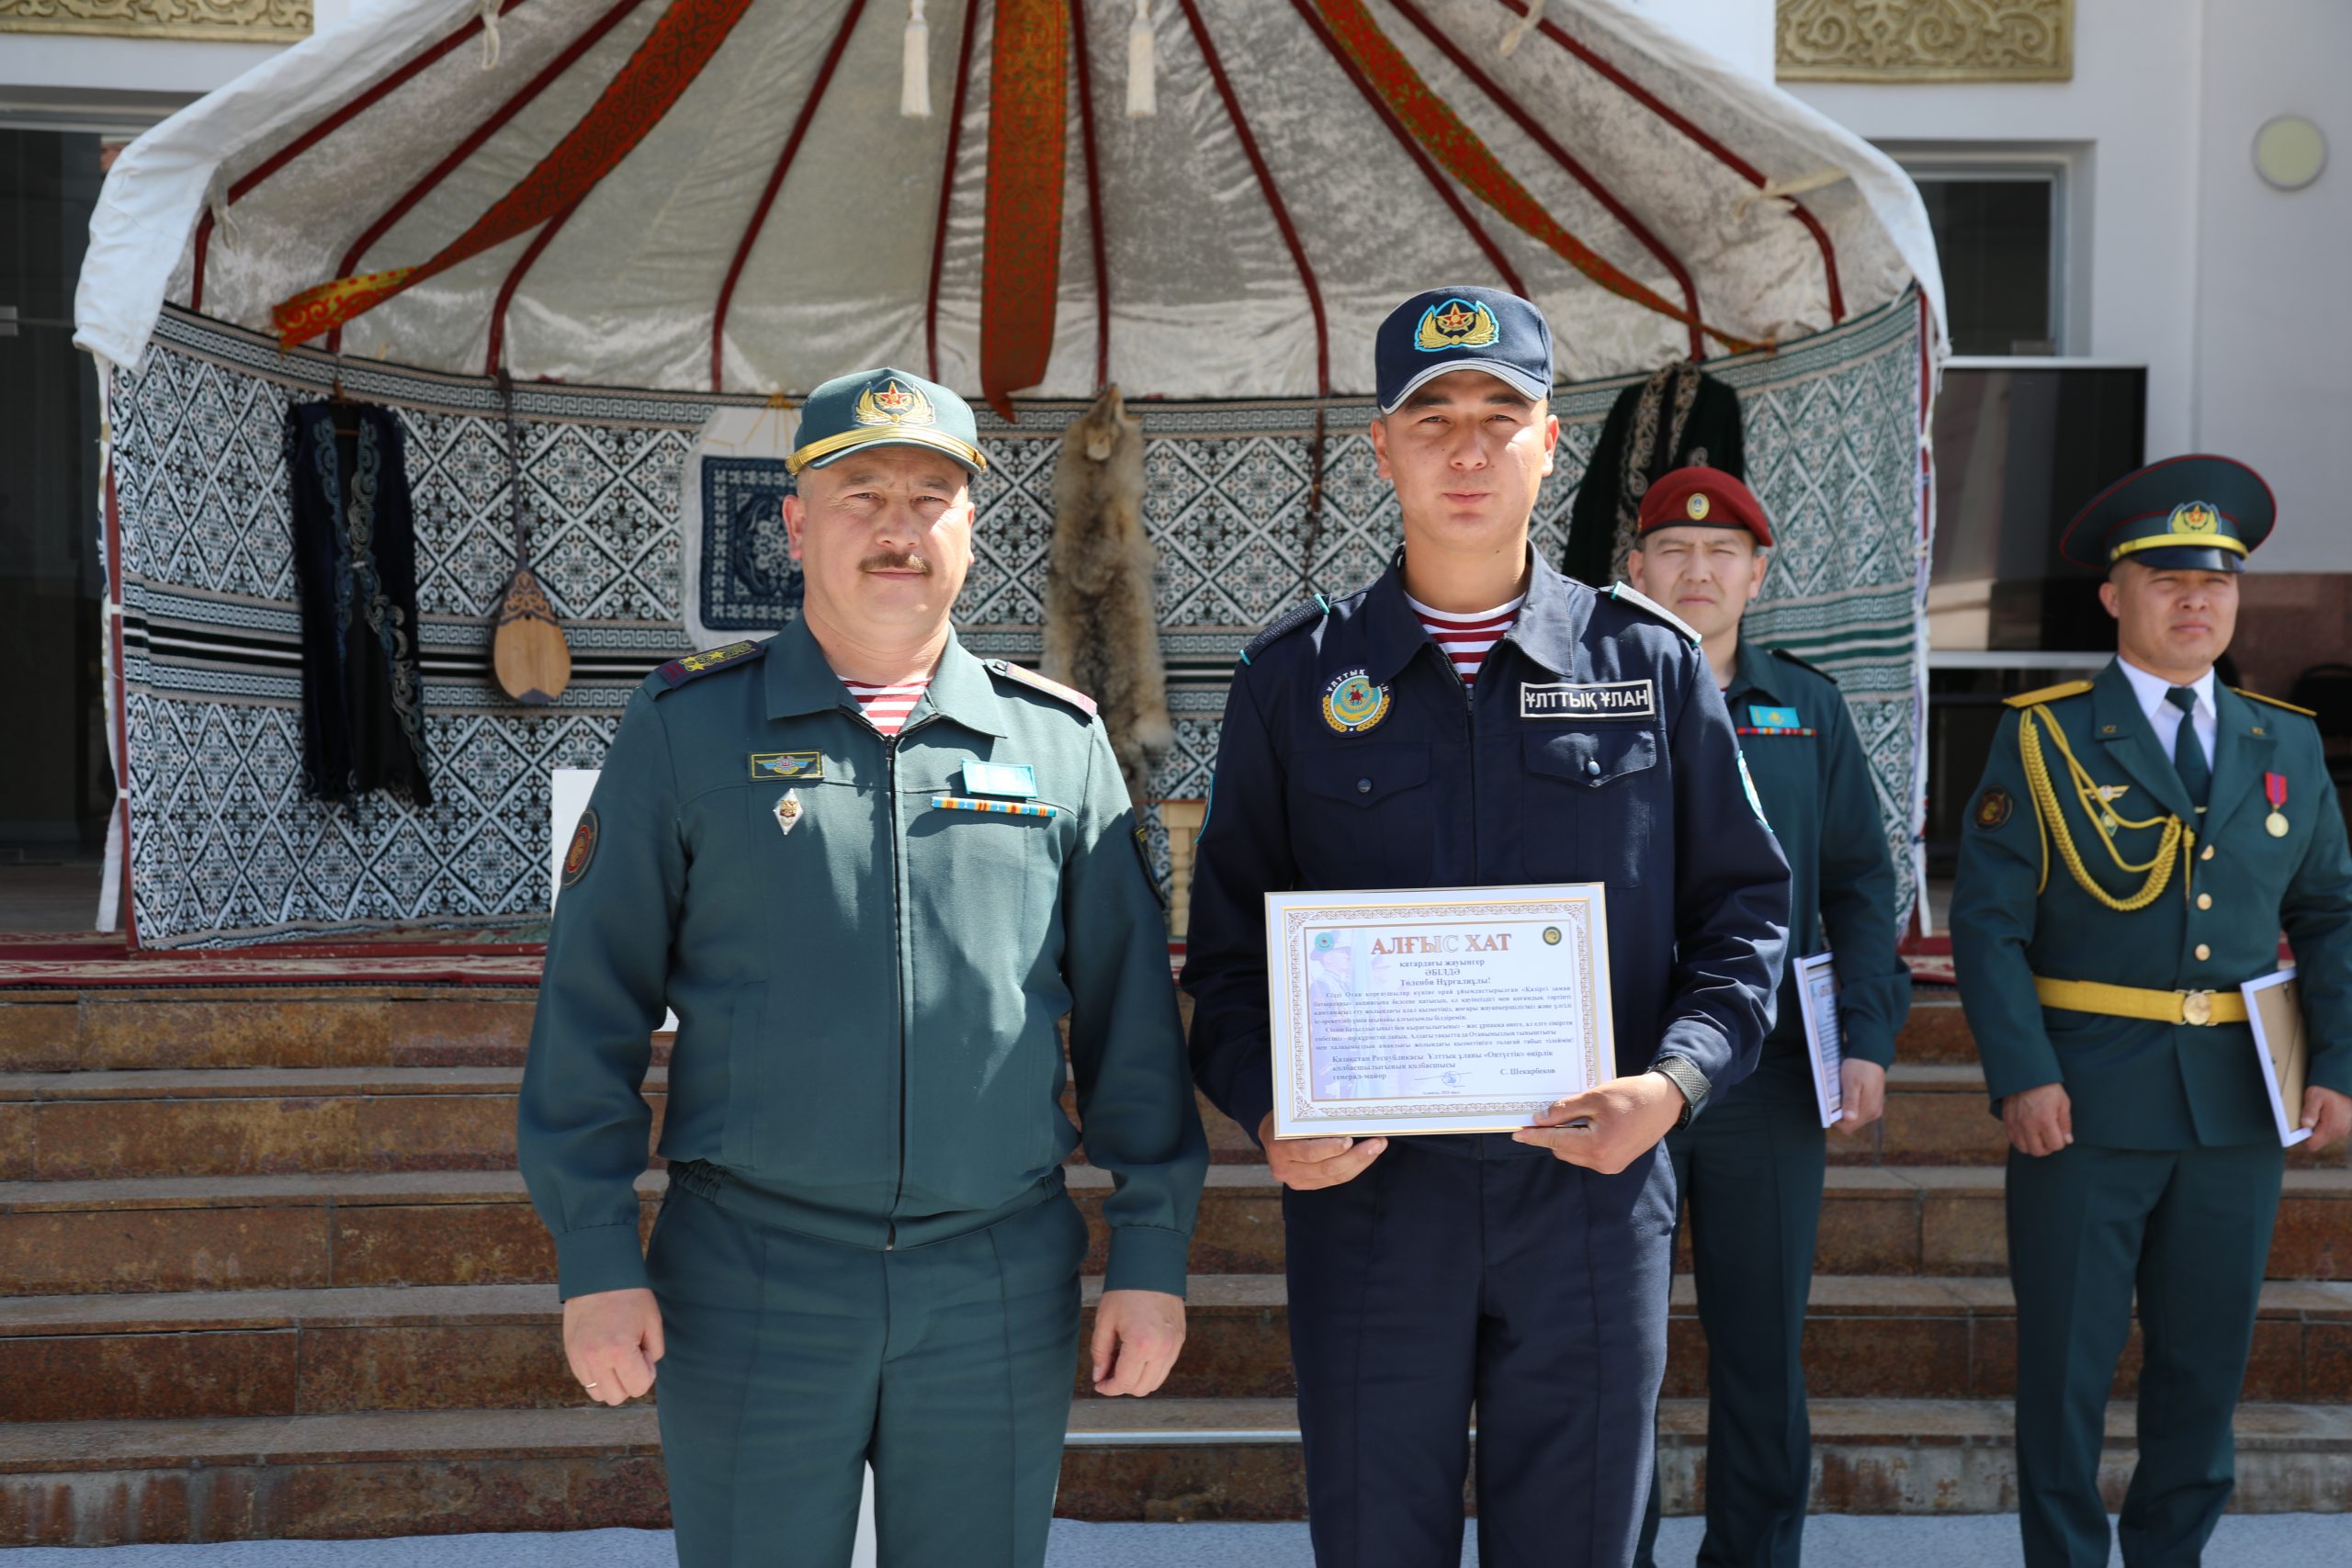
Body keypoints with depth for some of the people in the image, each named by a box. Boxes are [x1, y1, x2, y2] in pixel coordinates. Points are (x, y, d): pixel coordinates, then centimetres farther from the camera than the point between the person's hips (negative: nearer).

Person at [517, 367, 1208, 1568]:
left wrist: (1151, 1253, 2)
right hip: (753, 1285, -1)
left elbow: (1130, 1017, 7)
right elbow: (592, 1006, 1)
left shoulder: (1058, 739, 6)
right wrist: (596, 1257, -5)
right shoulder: (687, 728, 2)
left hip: (1000, 1289, 2)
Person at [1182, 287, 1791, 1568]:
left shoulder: (1650, 665, 4)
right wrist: (1264, 1112, -11)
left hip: (1591, 1191, 0)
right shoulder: (1297, 674, 4)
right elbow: (1228, 940, 6)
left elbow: (1743, 908, 6)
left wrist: (1674, 1081, -11)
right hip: (1362, 1190, 0)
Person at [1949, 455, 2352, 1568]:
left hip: (2241, 1102, 4)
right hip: (2085, 1100, -4)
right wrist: (2021, 1075, -16)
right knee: (2068, 1359, 4)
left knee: (2207, 1353, 13)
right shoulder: (2043, 739, -2)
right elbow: (1988, 920, -7)